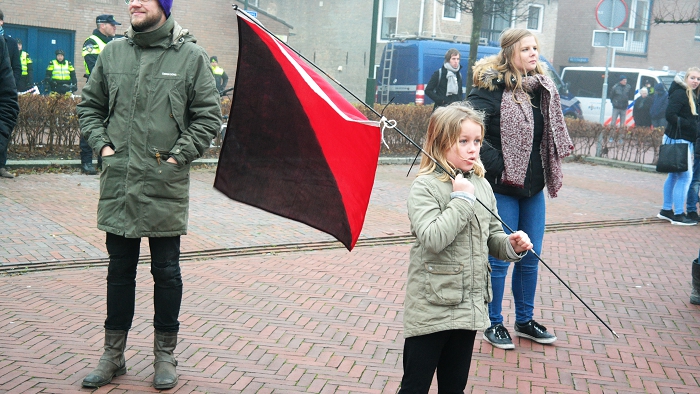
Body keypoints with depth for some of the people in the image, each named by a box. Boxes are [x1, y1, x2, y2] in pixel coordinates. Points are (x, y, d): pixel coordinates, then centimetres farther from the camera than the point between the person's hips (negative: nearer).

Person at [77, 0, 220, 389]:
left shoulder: (191, 56, -2)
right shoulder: (112, 52, 7)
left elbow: (209, 115, 0)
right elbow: (89, 105, 17)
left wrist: (179, 154, -7)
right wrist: (102, 144, 4)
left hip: (165, 184, -3)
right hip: (118, 182, 3)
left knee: (166, 272, 7)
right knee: (119, 270, 12)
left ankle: (165, 355, 21)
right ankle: (113, 354, 24)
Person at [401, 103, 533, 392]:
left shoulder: (482, 185, 7)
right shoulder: (425, 187, -12)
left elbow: (491, 237, 15)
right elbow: (432, 239, -26)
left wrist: (510, 244, -6)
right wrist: (462, 199, -21)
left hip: (469, 306, 6)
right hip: (431, 309, -6)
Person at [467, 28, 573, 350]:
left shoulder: (543, 88, 8)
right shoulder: (492, 88, -14)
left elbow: (553, 132, 21)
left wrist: (549, 169, 11)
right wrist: (496, 165, -23)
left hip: (534, 188, 7)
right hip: (503, 188, -7)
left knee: (530, 258, 15)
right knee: (499, 258, 4)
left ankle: (525, 320, 30)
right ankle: (494, 324, 19)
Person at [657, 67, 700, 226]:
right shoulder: (680, 93, -13)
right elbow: (670, 114, -22)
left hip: (686, 140, 10)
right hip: (678, 140, -10)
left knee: (674, 175, 15)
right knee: (685, 176, -10)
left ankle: (666, 210, 24)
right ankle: (678, 215, -6)